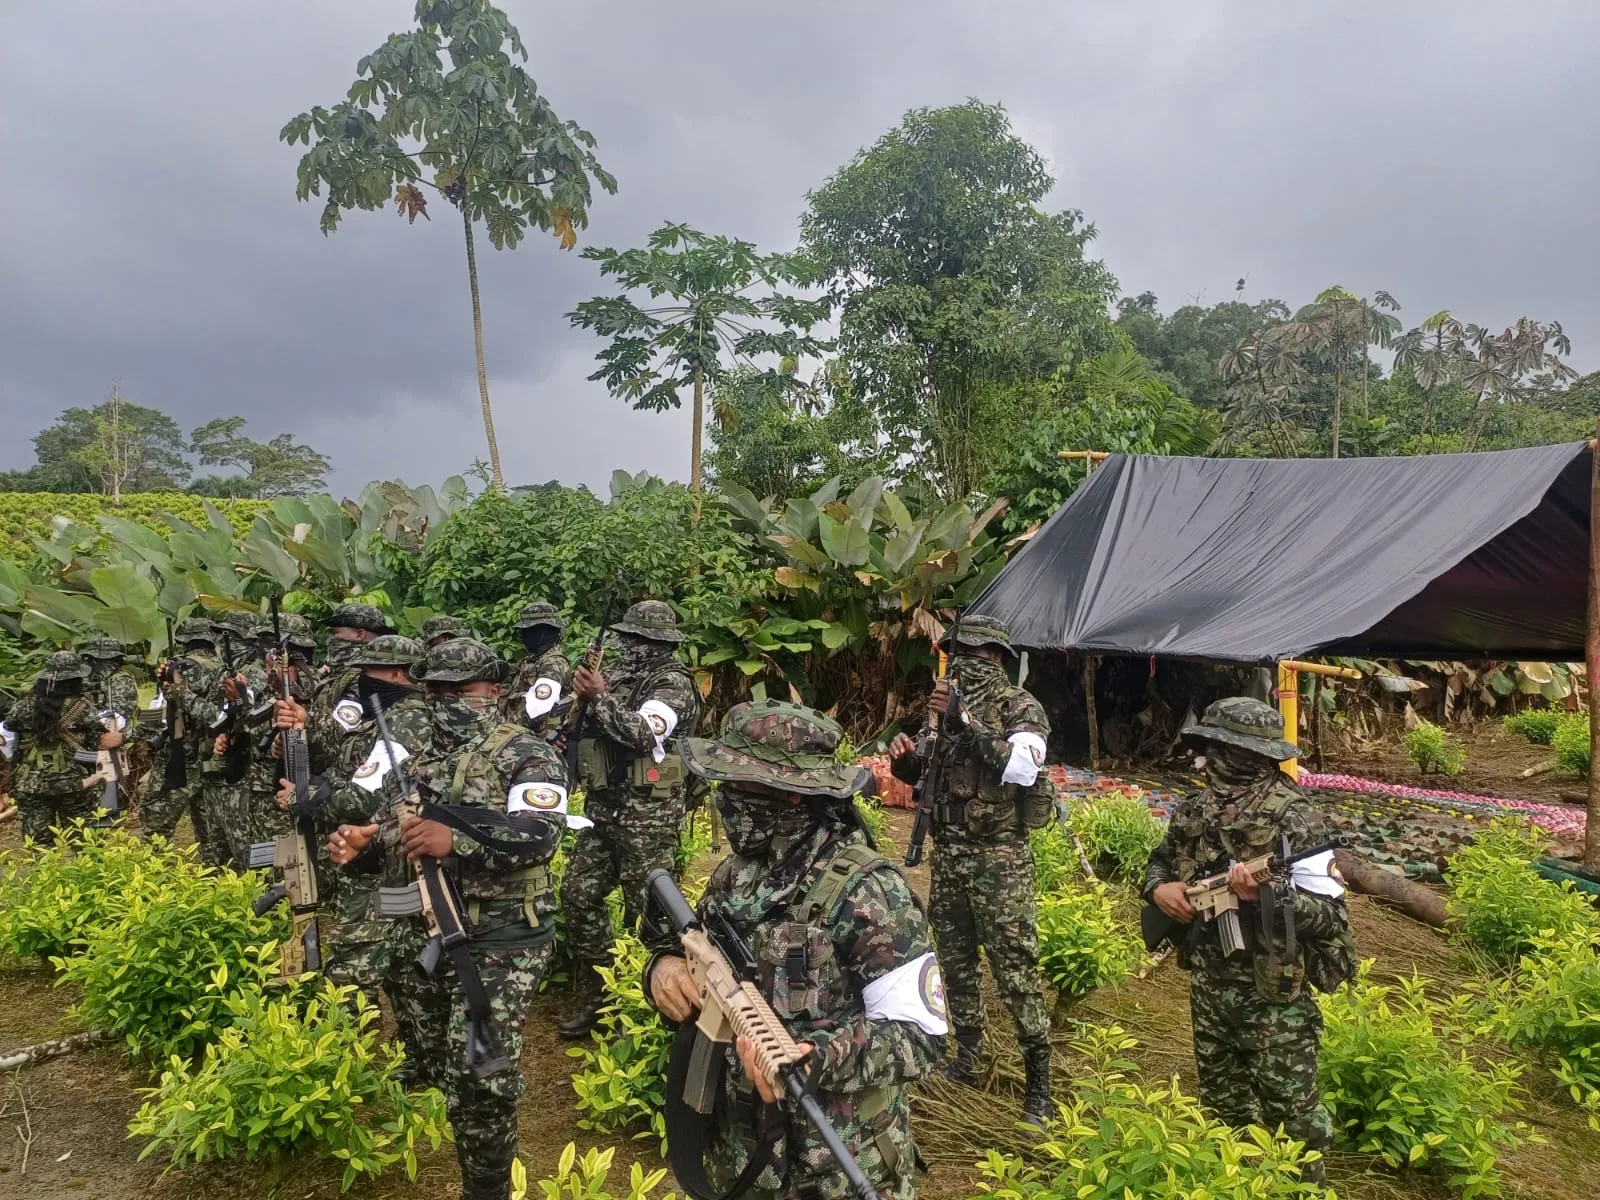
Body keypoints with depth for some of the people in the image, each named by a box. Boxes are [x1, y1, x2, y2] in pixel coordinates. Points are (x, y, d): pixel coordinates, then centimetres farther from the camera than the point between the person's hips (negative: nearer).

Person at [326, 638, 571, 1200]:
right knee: (426, 1066, 18)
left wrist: (456, 840, -35)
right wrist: (357, 844, -5)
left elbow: (539, 837, -24)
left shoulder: (526, 754, -10)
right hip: (417, 936, 7)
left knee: (478, 1080, -10)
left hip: (497, 942, -7)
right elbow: (393, 839, 18)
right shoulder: (418, 756, 12)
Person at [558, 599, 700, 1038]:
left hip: (647, 815, -8)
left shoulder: (674, 684, -10)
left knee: (646, 909, 0)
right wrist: (584, 698, -1)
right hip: (603, 807, 8)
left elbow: (642, 733, -26)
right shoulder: (620, 676, 12)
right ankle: (596, 996, 24)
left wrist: (599, 697, -22)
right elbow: (585, 731, 17)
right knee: (578, 895, 11)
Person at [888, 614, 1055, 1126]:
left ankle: (1038, 1087, 10)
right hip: (947, 850, 6)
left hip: (998, 854, -6)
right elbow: (927, 775, 16)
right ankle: (967, 1061, 32)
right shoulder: (948, 701, 8)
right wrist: (905, 760, -7)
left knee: (1016, 969, -2)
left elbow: (1021, 769, -26)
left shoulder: (1020, 706, -9)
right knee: (956, 960, 15)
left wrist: (964, 720, -29)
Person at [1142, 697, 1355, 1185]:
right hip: (1208, 985, 6)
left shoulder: (1292, 820, -19)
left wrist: (1268, 894, -35)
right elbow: (1160, 862, 15)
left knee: (1289, 1106, 10)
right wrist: (1158, 888, -7)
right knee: (1221, 1098, 22)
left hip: (1273, 994, -6)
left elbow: (1329, 913, -20)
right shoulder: (1196, 810, 0)